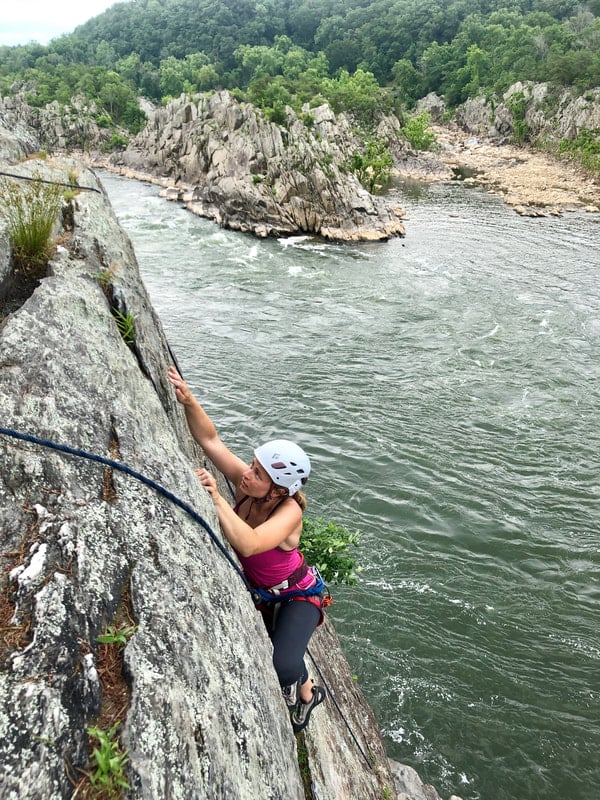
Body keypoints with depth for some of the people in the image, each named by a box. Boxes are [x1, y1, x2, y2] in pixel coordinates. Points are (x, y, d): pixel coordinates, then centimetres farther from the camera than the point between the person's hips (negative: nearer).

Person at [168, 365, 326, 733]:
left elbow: (247, 543, -55)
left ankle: (307, 691, 15)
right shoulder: (246, 483, -22)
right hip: (256, 588, 6)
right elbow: (210, 439, -23)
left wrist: (217, 498, -57)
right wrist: (189, 401, -38)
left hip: (296, 595, -6)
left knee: (284, 667, -23)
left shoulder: (289, 512, -37)